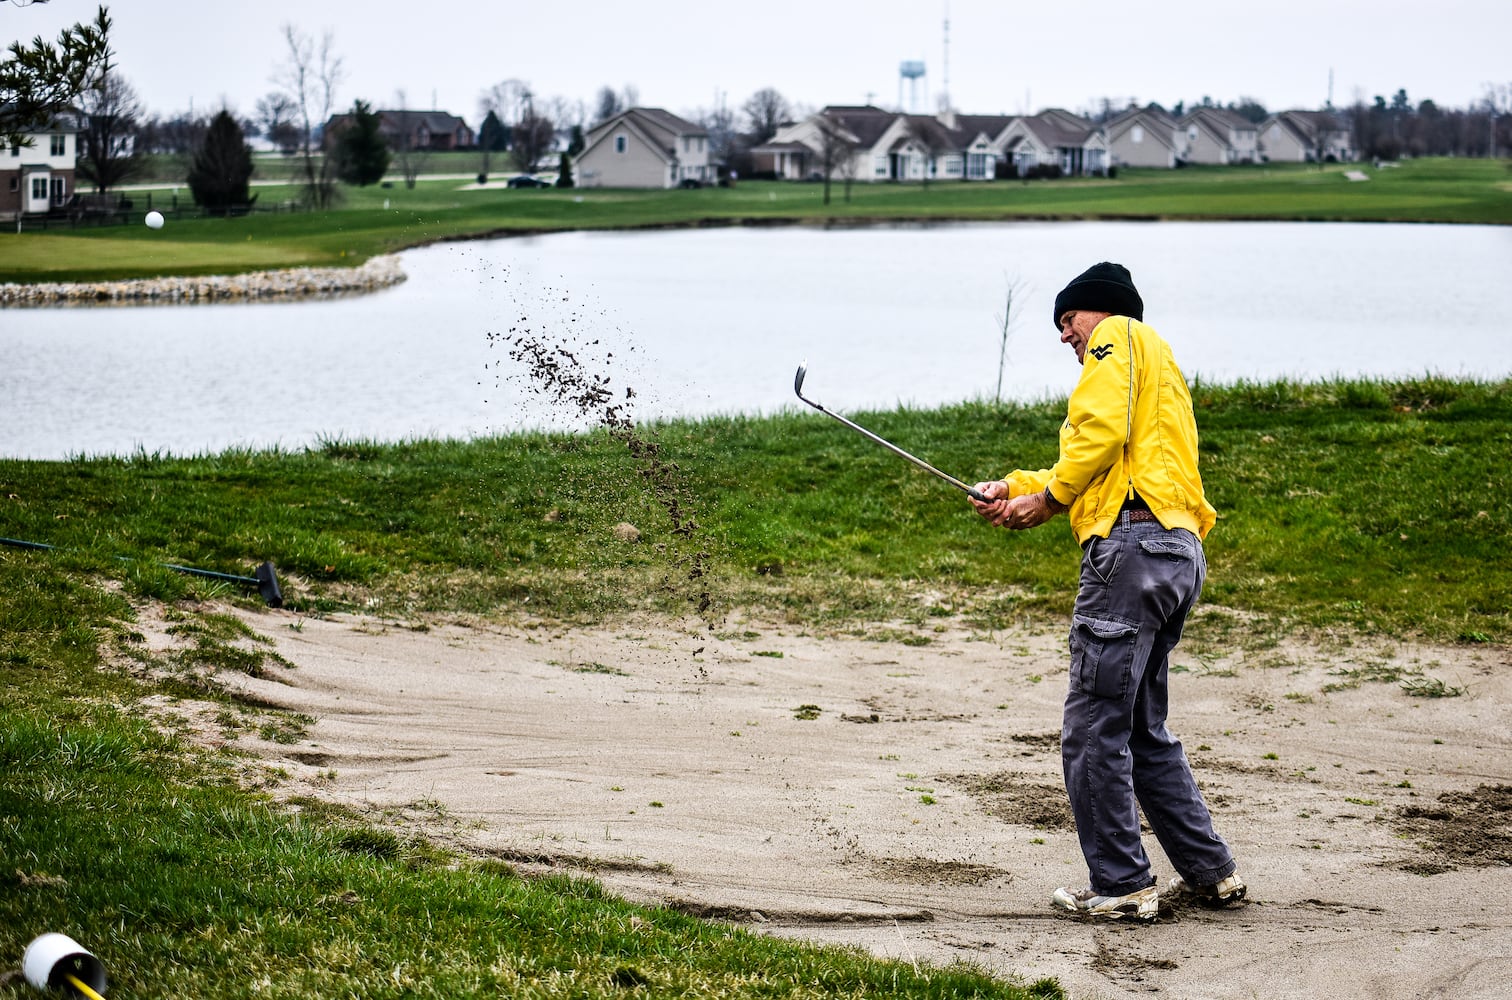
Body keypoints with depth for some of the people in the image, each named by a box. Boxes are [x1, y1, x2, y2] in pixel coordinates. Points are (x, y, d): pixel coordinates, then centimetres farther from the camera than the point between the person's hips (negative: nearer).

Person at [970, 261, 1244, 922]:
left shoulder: (1118, 336, 5)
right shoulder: (1160, 367, 33)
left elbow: (1104, 430, -13)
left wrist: (1050, 496, -3)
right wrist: (1017, 490, 15)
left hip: (1133, 544, -10)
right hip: (1179, 552, 10)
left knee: (1093, 729, -7)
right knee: (1143, 730, 17)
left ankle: (1120, 886, -5)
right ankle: (1209, 873, 19)